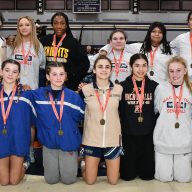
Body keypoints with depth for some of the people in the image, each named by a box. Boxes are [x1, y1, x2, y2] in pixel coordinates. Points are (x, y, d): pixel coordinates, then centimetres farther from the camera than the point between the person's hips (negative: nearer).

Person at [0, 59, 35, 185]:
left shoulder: (25, 94, -5)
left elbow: (32, 121, 3)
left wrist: (29, 145, 6)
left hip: (18, 141, -1)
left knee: (14, 181, 7)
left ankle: (24, 163, 35)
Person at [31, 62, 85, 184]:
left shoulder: (73, 96, -6)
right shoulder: (38, 94, -5)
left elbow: (82, 115, 2)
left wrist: (69, 124, -3)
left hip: (68, 142, -1)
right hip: (49, 142, 1)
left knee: (69, 179, 8)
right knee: (51, 179, 12)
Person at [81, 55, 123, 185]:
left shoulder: (118, 89, -3)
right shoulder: (86, 89, -6)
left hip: (113, 139, 1)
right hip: (92, 140, -1)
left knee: (113, 181, 11)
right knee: (90, 181, 9)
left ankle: (109, 164, 41)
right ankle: (84, 165, 39)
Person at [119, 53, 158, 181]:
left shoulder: (154, 86, 2)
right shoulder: (122, 86, -2)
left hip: (148, 134, 1)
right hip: (128, 134, -1)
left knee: (148, 174, 5)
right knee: (127, 175, 4)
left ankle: (140, 167, 37)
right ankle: (132, 169, 37)